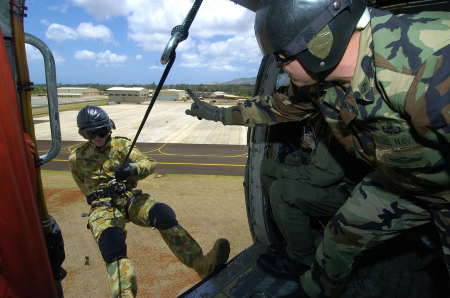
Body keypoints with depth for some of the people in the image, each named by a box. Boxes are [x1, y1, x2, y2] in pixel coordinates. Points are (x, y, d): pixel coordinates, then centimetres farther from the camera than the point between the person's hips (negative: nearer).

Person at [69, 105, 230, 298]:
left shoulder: (122, 144, 8)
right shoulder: (77, 158, 12)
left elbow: (149, 163, -6)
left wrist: (133, 169, -27)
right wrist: (99, 199, 9)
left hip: (130, 197, 0)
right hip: (102, 205, 0)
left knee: (163, 212, -29)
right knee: (111, 243, -33)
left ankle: (201, 264, -38)